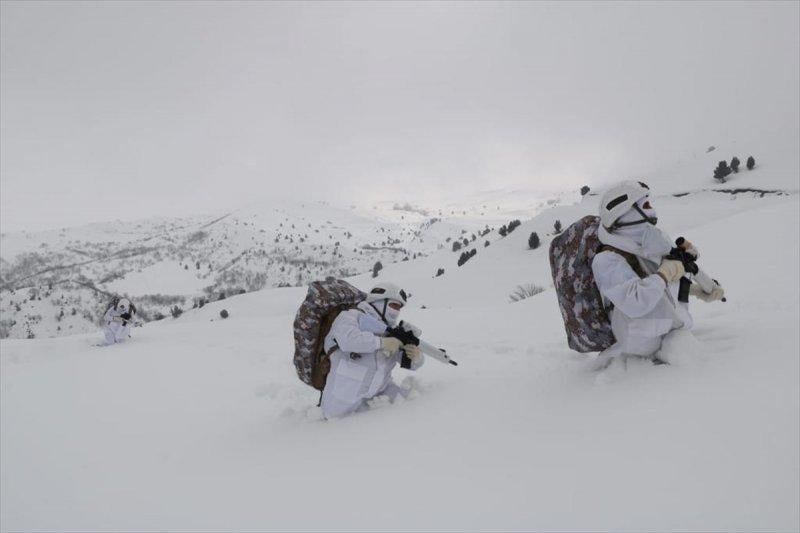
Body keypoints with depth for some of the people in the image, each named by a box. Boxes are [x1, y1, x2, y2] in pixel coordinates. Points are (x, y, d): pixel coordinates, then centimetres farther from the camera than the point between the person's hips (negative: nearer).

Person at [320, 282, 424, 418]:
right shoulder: (350, 316, -7)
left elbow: (407, 361, 8)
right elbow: (348, 339, -29)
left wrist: (416, 358, -16)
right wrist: (382, 342, -25)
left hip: (378, 393, 6)